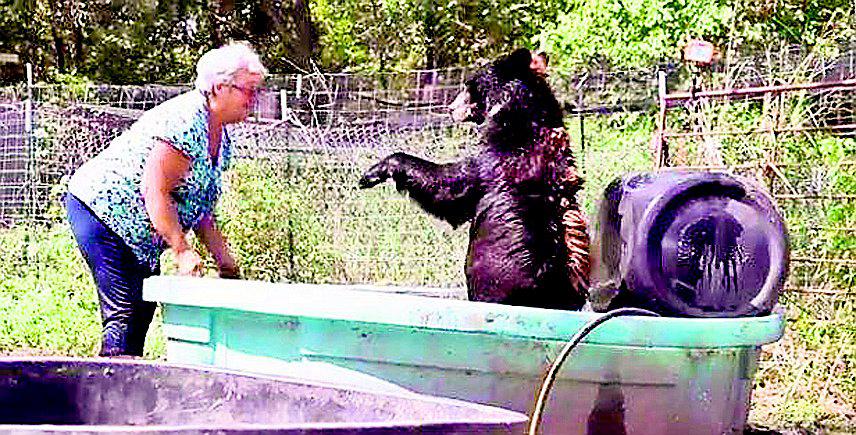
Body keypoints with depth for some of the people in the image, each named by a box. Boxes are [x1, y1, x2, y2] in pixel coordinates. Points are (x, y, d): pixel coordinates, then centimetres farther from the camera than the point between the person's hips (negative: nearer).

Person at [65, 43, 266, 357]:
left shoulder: (222, 137, 7)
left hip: (140, 232, 10)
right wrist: (182, 251, -25)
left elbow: (200, 205, 12)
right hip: (99, 209, -10)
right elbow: (155, 192, -26)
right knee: (125, 313, -14)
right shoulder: (184, 122, -23)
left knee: (144, 309, 9)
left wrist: (223, 260, 5)